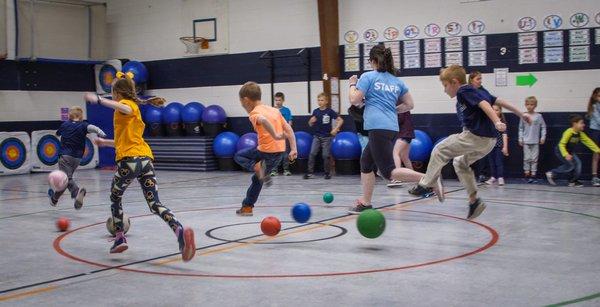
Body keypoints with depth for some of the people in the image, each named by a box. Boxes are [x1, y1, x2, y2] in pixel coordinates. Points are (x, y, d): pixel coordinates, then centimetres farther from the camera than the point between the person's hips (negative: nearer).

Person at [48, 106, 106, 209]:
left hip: (65, 155, -2)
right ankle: (54, 198, 34)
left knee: (67, 178, -13)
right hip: (77, 157, 2)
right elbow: (91, 127, -23)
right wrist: (100, 132, -38)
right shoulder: (83, 125, 0)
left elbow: (57, 134, 28)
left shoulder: (65, 125, 8)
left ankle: (77, 191, -43)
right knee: (67, 177, 18)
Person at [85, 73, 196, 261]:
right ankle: (181, 231, -29)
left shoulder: (126, 103, 3)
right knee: (155, 204, -5)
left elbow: (125, 109, -26)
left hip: (129, 160, -7)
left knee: (115, 197, 18)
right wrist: (105, 142, 44)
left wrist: (99, 100, -29)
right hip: (146, 159, 7)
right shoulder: (134, 108, 29)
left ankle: (120, 238, 18)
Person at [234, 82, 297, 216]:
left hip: (266, 151, -7)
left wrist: (275, 136, -32)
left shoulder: (254, 114, -5)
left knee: (239, 156, 18)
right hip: (280, 152, 7)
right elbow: (288, 129, 10)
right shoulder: (275, 110, 16)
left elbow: (264, 120, -30)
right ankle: (247, 207, 29)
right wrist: (293, 149, 6)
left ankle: (257, 168, -7)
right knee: (257, 179, 24)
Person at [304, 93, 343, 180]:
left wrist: (336, 129, -14)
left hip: (327, 137, -3)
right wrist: (311, 121, -12)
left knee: (326, 155, 0)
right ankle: (310, 172, -1)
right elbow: (310, 124, 10)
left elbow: (340, 120, -6)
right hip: (317, 136, 3)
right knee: (312, 154, -6)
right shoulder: (315, 111, 3)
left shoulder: (330, 111, -7)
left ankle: (327, 173, 14)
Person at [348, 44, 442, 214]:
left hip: (378, 128, -8)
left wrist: (353, 84, 14)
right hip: (392, 128, 8)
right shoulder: (397, 81, 17)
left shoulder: (368, 77, 0)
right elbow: (409, 104, 18)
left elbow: (354, 100, -2)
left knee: (388, 171, -10)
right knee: (366, 163, 18)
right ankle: (365, 203, 19)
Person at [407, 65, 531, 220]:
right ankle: (474, 200, 20)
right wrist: (520, 114, 27)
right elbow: (499, 101, 22)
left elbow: (484, 104, -20)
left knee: (440, 150, 2)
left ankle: (425, 185, 2)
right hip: (489, 141, 9)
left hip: (475, 137, -9)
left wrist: (497, 122, -34)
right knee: (460, 163, 25)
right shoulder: (476, 91, 21)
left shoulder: (464, 91, -5)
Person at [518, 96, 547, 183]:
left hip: (535, 142, 0)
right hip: (526, 142, 0)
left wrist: (543, 137, -3)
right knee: (527, 159, 0)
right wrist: (520, 139, 4)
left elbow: (543, 127, 3)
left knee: (534, 159, 2)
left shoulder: (538, 116, -1)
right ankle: (527, 175, 5)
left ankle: (533, 175, 7)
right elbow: (521, 129, 7)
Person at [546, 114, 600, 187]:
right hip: (560, 151, -8)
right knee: (570, 166, -14)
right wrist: (566, 155, -41)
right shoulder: (569, 132, -27)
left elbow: (588, 142, 4)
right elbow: (561, 144, -30)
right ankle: (551, 173, -3)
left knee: (578, 163, -7)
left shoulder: (580, 134, -4)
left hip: (570, 151, 8)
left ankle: (573, 181, 3)